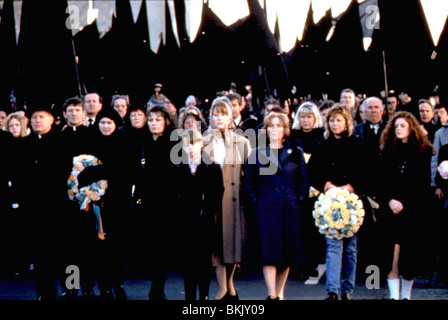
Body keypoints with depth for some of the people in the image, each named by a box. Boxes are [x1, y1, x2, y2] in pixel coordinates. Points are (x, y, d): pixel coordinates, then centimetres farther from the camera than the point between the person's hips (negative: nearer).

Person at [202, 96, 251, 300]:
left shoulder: (242, 142, 9)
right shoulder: (203, 141, 8)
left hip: (234, 197, 1)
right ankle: (223, 288, 2)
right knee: (216, 240, -3)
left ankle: (228, 282, 22)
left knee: (234, 238, 3)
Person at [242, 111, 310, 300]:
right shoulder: (257, 154, 8)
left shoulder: (295, 153, 10)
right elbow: (247, 181, 7)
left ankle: (280, 292, 17)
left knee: (288, 251, 5)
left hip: (291, 210, 2)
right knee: (268, 251, -9)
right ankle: (272, 294, -11)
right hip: (266, 210, -2)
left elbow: (304, 180, 10)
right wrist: (254, 203, -4)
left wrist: (300, 201, -2)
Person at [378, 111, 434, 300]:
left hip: (415, 210, -1)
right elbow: (383, 181, 7)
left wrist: (404, 203, -7)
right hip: (392, 209, 1)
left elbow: (423, 183, 1)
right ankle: (394, 295, -8)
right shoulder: (388, 151, 10)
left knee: (410, 254, 1)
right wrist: (390, 200, -10)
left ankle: (406, 295, 11)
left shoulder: (423, 151, 4)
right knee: (394, 254, -8)